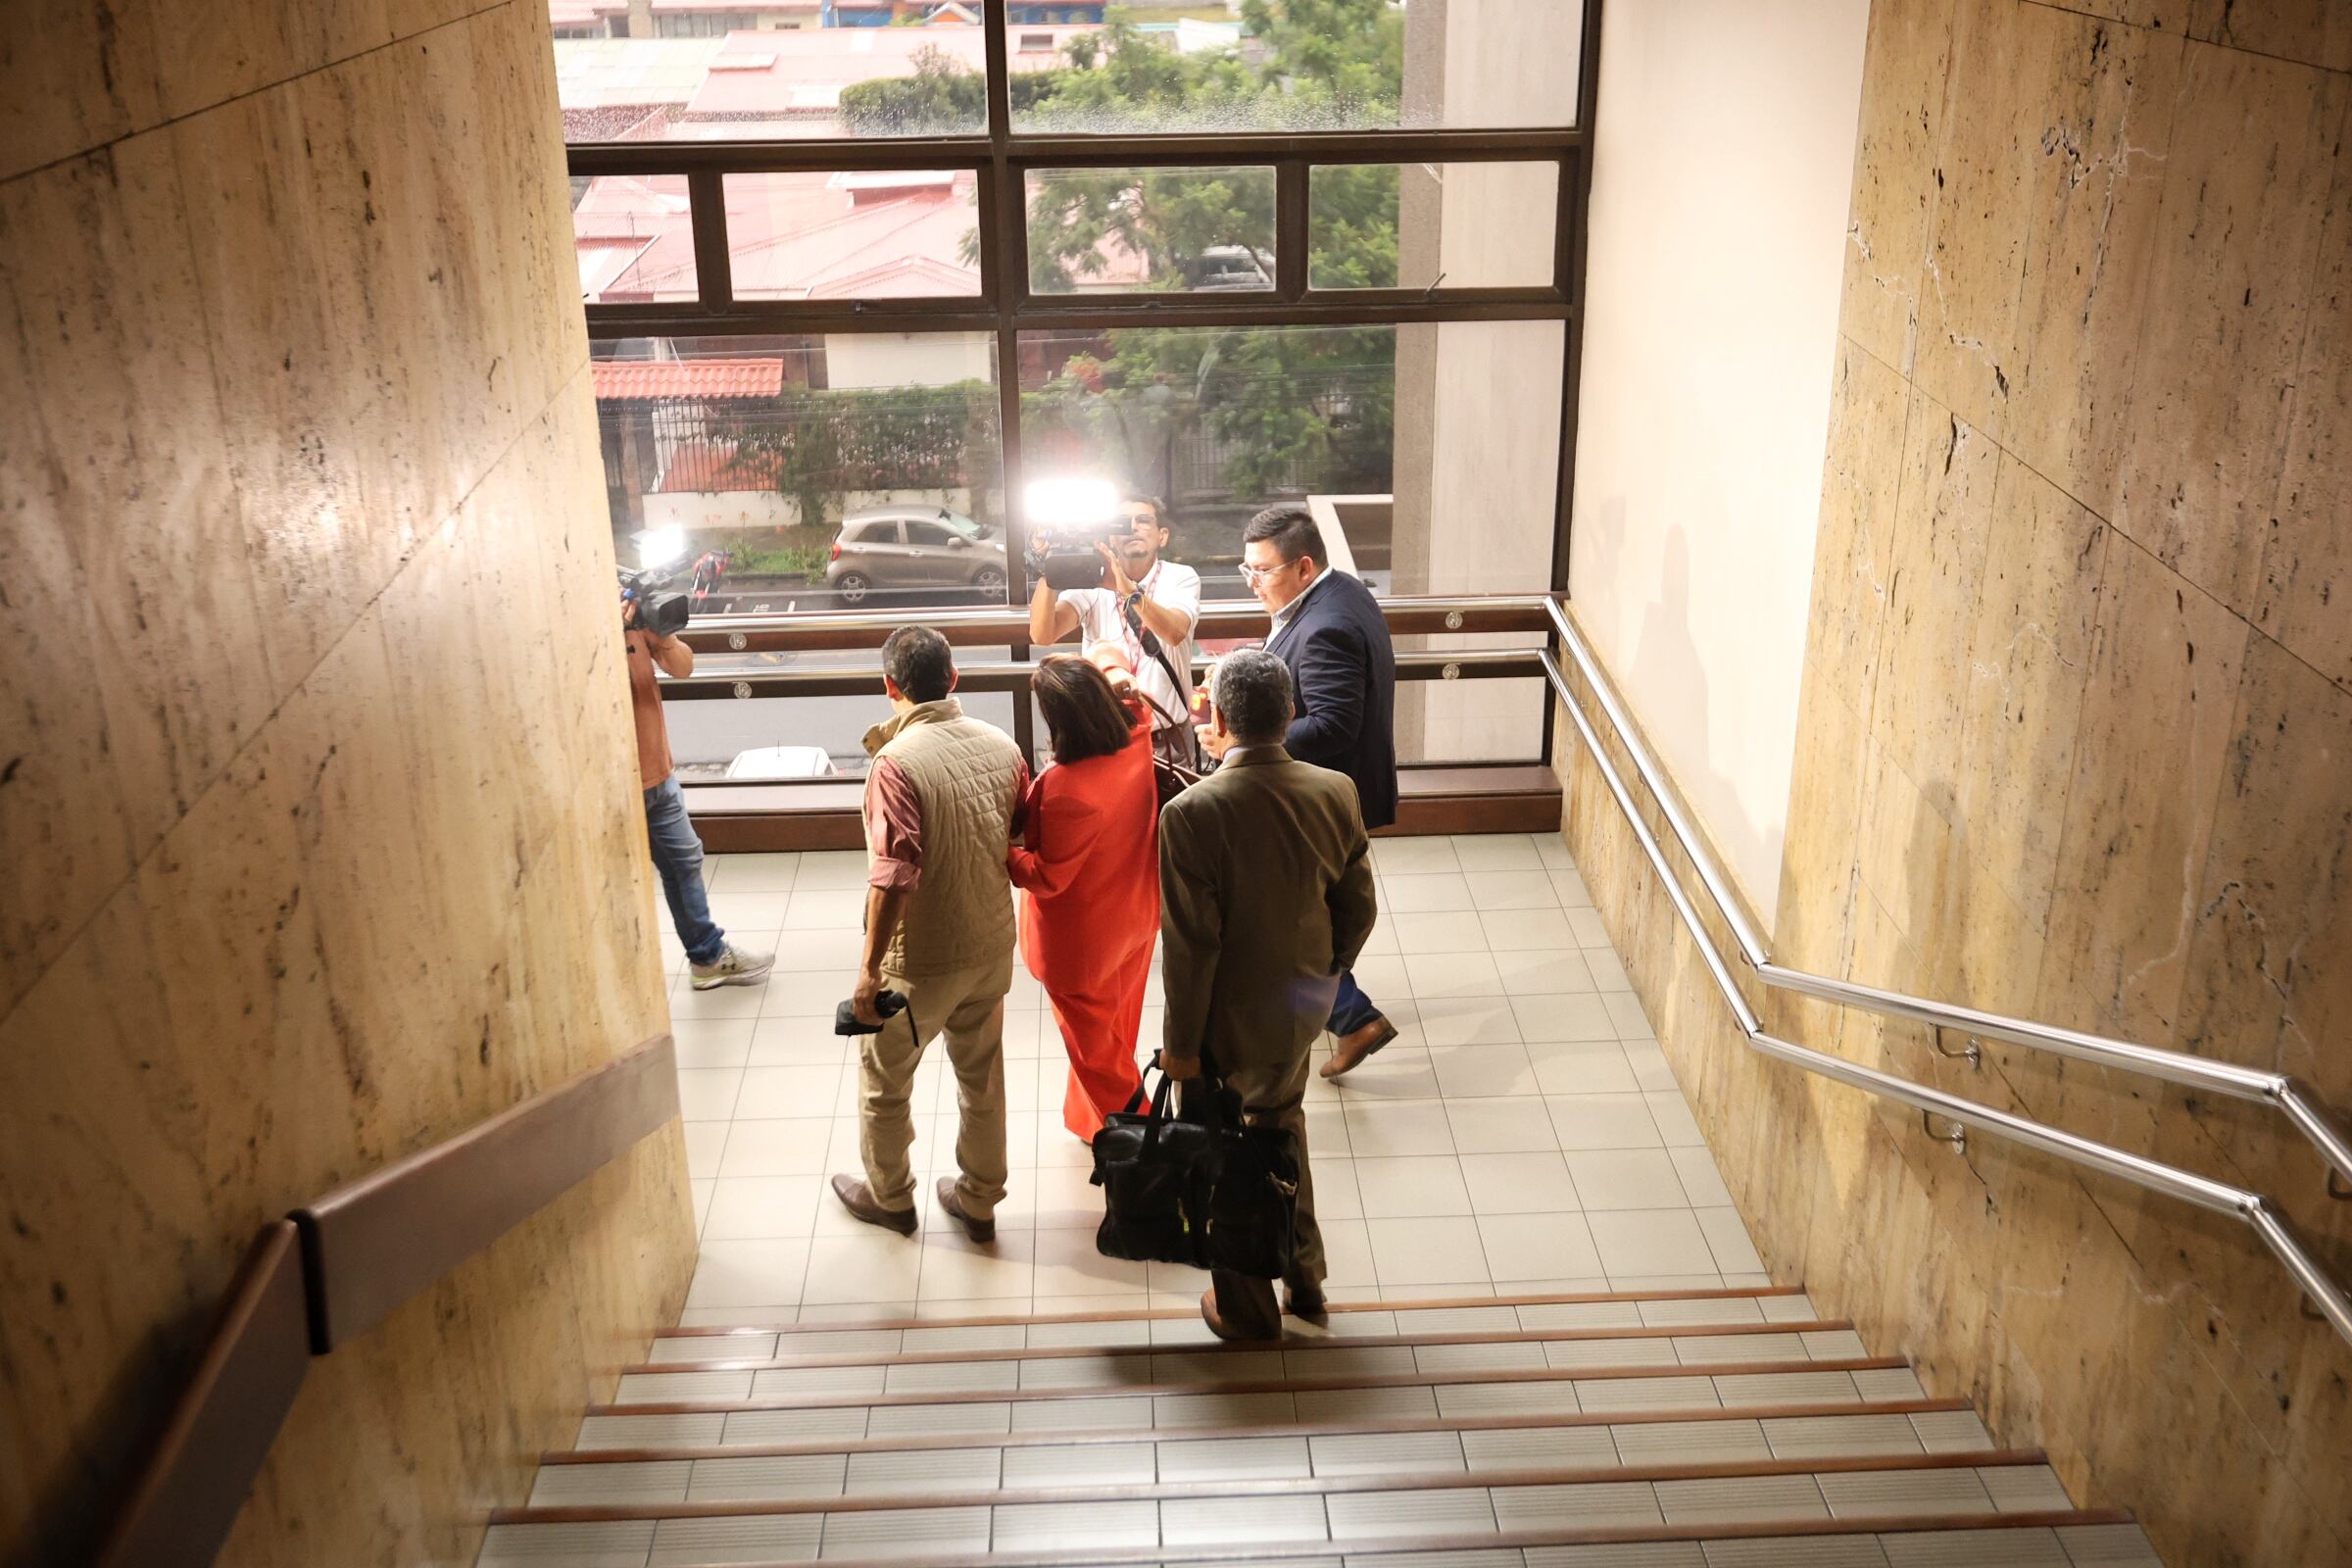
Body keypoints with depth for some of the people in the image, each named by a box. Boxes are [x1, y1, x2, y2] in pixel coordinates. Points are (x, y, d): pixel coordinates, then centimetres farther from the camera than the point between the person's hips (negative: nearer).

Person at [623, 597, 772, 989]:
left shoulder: (637, 618, -1)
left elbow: (683, 667, -1)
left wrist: (664, 635, -21)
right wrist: (616, 632, -35)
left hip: (656, 771, 7)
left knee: (684, 861, 18)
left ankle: (709, 955, 33)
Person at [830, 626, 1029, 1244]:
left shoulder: (897, 763, -25)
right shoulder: (1001, 746, -6)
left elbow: (893, 878, -28)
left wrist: (870, 970, -21)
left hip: (921, 961, -5)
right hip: (991, 946, 6)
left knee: (884, 1080, 19)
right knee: (982, 1077, 21)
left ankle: (889, 1196, 38)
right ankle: (979, 1202, 37)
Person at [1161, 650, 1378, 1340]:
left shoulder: (1192, 813, -27)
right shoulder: (1336, 792, -12)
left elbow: (1191, 942, -22)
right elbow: (1358, 910, -1)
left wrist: (1181, 1042, -10)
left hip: (1228, 1022, -5)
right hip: (1301, 1010, 5)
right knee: (1282, 1124, 29)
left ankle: (1246, 1310, 34)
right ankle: (1303, 1276, 43)